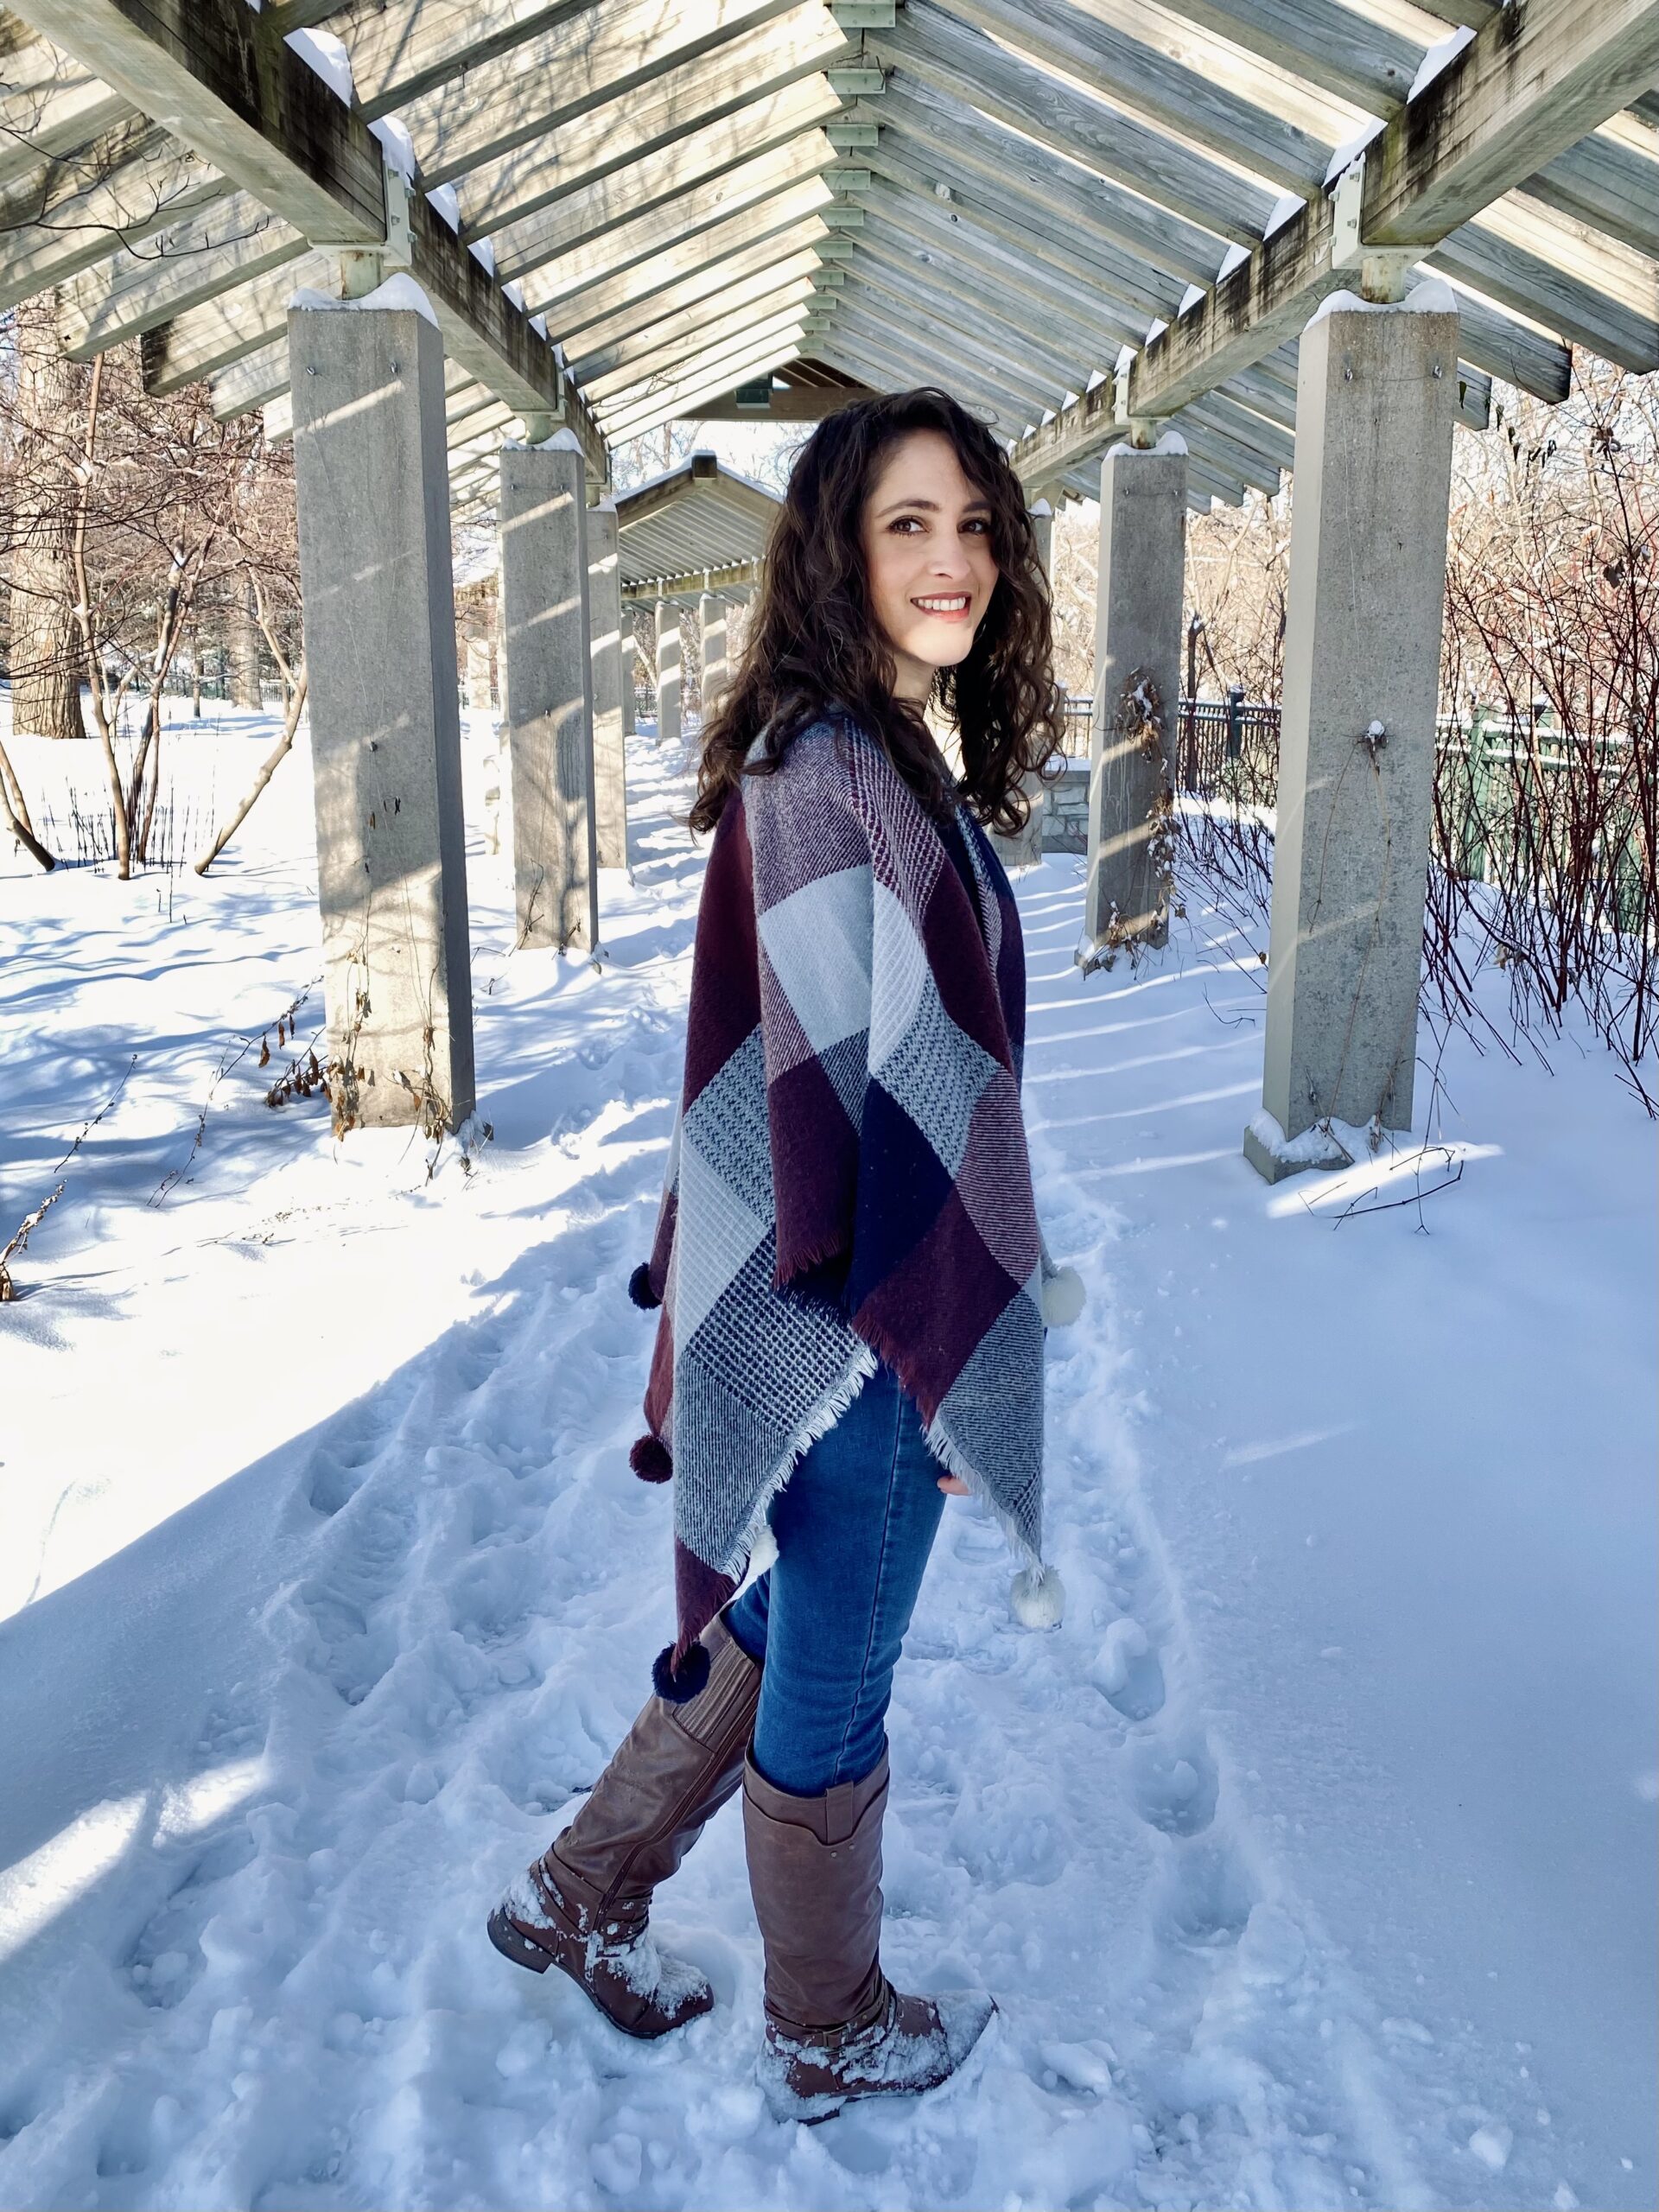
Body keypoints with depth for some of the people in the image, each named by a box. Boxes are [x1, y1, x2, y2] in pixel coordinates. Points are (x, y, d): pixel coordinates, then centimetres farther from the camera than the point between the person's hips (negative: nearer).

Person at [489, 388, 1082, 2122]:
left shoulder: (888, 761, 8)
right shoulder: (830, 777, -22)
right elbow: (854, 1098, -23)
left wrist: (1000, 1285, 19)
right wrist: (950, 1362, -17)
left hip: (853, 1306, 10)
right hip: (860, 1328, -9)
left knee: (781, 1620, 25)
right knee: (831, 1685, 12)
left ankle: (580, 1899, 44)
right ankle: (827, 2037, 38)